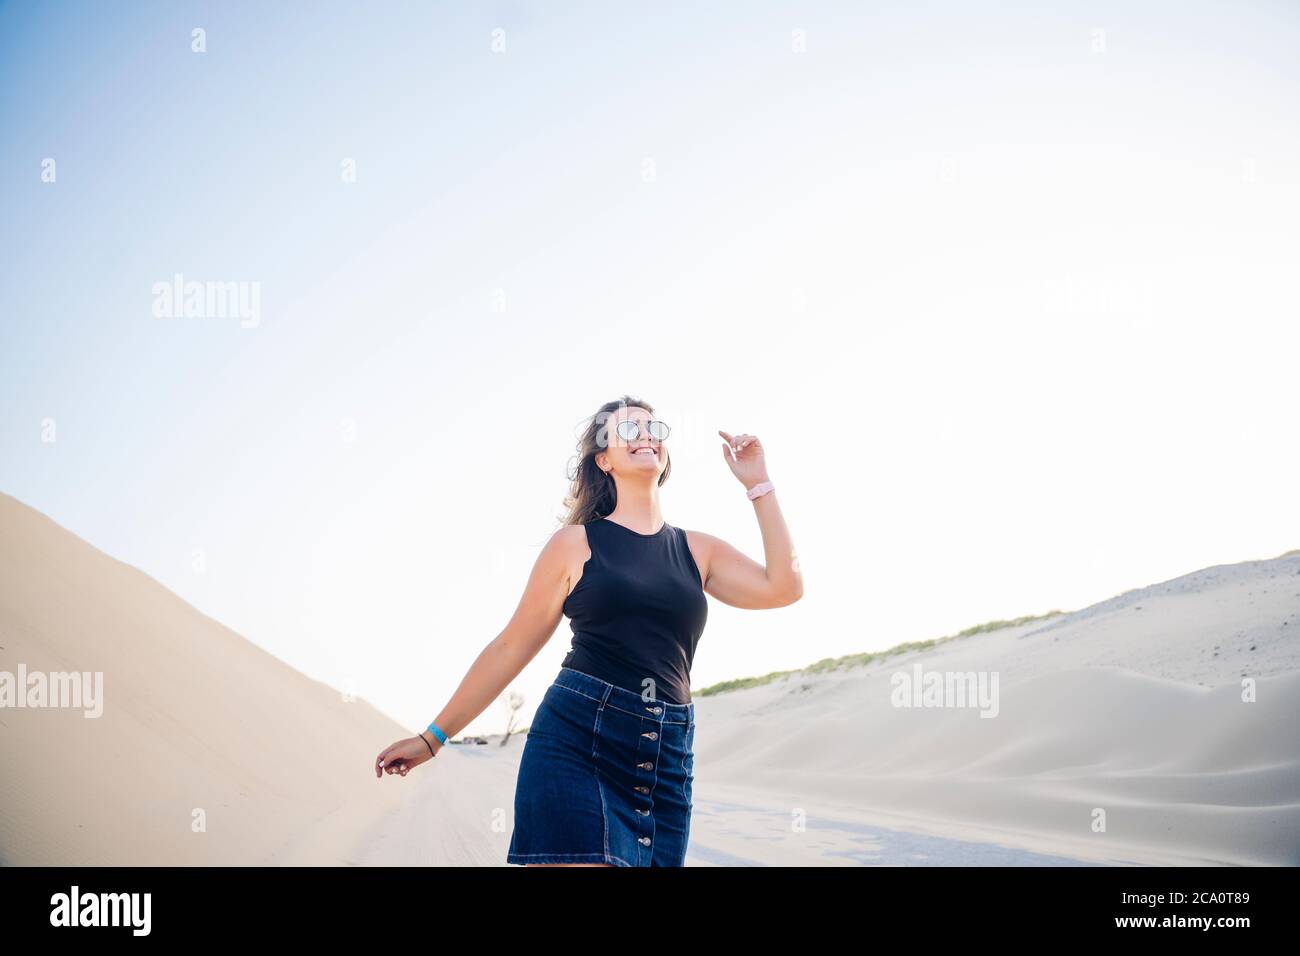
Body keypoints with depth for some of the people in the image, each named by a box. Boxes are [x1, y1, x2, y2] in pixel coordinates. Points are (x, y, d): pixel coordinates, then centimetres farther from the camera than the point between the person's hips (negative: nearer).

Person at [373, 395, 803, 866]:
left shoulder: (698, 551, 15)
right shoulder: (576, 544, 6)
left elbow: (783, 587, 1)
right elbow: (511, 648, 9)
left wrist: (758, 482, 4)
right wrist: (434, 736, 8)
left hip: (666, 760, 4)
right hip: (575, 743, -3)